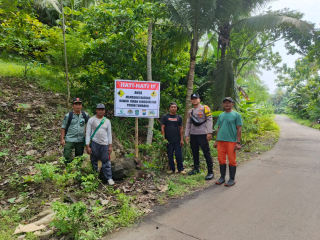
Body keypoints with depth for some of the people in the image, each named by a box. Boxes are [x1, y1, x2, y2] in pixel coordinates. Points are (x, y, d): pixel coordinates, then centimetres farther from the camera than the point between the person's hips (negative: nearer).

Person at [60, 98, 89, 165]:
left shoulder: (85, 115, 1)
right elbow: (63, 127, -1)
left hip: (81, 140, 3)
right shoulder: (68, 115, -4)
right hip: (69, 140, -2)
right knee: (67, 157, -11)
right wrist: (62, 139, -7)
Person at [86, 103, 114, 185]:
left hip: (104, 144, 2)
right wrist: (87, 146, -7)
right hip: (94, 143, -1)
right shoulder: (91, 120, 1)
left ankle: (109, 178, 7)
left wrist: (110, 146, 4)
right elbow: (88, 133, -1)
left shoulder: (107, 121, 9)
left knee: (106, 161, 1)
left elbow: (109, 134, 10)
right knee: (94, 161, 6)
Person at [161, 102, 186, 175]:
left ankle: (180, 169, 14)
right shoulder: (165, 117, 2)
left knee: (179, 155, 2)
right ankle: (172, 169, 19)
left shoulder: (179, 117, 9)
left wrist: (182, 139, 3)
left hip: (177, 140, 1)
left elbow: (181, 128, 9)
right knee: (170, 155, 6)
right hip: (168, 140, -1)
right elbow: (162, 128, 0)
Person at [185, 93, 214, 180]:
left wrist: (209, 132, -16)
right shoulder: (190, 111, 17)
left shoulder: (204, 108, -1)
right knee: (195, 152, 14)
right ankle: (196, 168, 30)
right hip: (193, 135, 7)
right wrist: (187, 135, 11)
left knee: (206, 153, -6)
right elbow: (188, 123, 17)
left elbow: (209, 120, -8)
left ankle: (210, 172, 0)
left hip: (202, 134, -6)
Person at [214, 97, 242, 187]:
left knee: (232, 161, 2)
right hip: (221, 141, 5)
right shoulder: (221, 115, 15)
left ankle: (232, 179, 14)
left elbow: (239, 129, -3)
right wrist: (216, 140, 14)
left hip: (231, 141, -4)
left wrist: (238, 142, -9)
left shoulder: (236, 115, 1)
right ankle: (222, 177, 22)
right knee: (221, 160, 9)